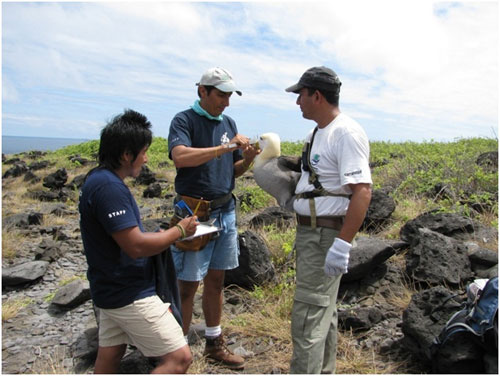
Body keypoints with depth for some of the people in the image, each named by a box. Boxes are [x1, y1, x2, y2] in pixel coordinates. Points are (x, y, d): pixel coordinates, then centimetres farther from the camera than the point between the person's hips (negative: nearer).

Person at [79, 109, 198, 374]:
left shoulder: (98, 179, 8)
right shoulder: (109, 187, -24)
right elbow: (136, 246, -27)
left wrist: (168, 235, 7)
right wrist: (180, 230, -14)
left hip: (112, 289, 11)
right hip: (130, 295, -11)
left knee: (109, 354, 21)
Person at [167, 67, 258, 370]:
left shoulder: (229, 123, 13)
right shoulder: (184, 120, -5)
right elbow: (180, 157, -25)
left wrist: (248, 159, -4)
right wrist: (225, 147, -24)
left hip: (226, 211, 6)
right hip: (194, 213, -6)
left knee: (216, 280, 14)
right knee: (188, 284, 1)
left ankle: (214, 344, 29)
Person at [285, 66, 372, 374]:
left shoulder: (347, 133, -17)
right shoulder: (318, 133, 14)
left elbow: (363, 191, -25)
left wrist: (342, 245, -28)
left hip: (327, 236, -10)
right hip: (311, 232, 10)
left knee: (308, 317, -5)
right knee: (324, 311, 20)